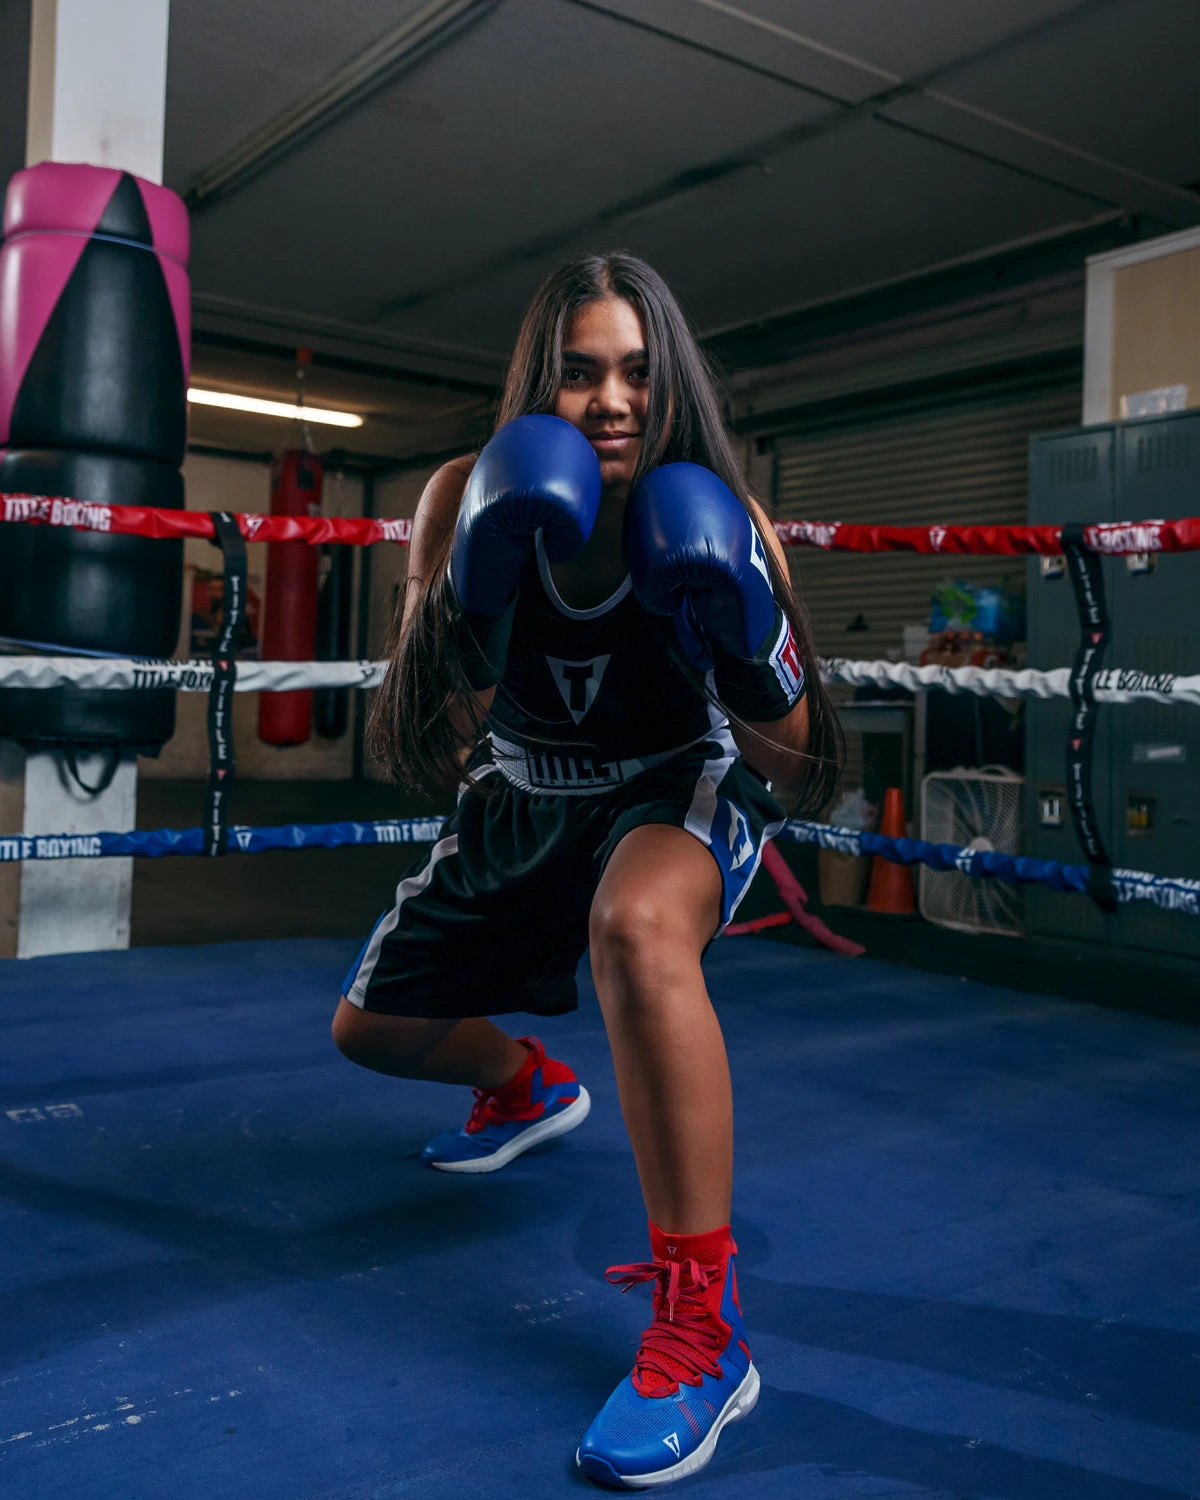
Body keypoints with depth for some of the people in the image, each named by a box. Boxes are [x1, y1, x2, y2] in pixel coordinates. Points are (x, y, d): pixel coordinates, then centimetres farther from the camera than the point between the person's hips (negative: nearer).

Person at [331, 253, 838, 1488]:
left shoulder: (723, 520, -22)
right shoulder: (467, 498, -19)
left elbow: (796, 768, -18)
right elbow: (424, 746, -22)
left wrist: (746, 653, -38)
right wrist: (474, 592, -39)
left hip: (680, 789, -4)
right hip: (527, 800, 4)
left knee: (635, 920, -41)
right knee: (368, 1030, 15)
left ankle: (702, 1326, -28)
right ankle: (525, 1086, 50)